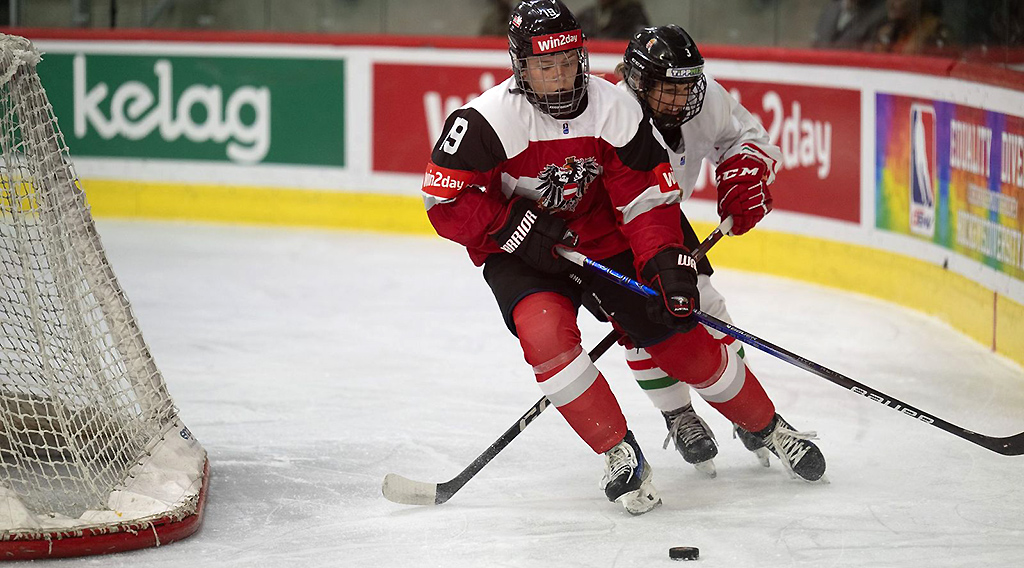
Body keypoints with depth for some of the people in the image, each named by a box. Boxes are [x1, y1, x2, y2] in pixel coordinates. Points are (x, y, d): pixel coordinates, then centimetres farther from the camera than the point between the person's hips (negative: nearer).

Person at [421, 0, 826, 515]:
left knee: (684, 340, 0)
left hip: (603, 241, 2)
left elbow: (648, 196, -10)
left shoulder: (615, 109, -15)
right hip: (519, 254, -2)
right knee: (546, 331, -31)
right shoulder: (487, 120, -23)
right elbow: (444, 199, -19)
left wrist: (667, 262, -22)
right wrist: (515, 228, -25)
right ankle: (620, 454, -18)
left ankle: (766, 429, 24)